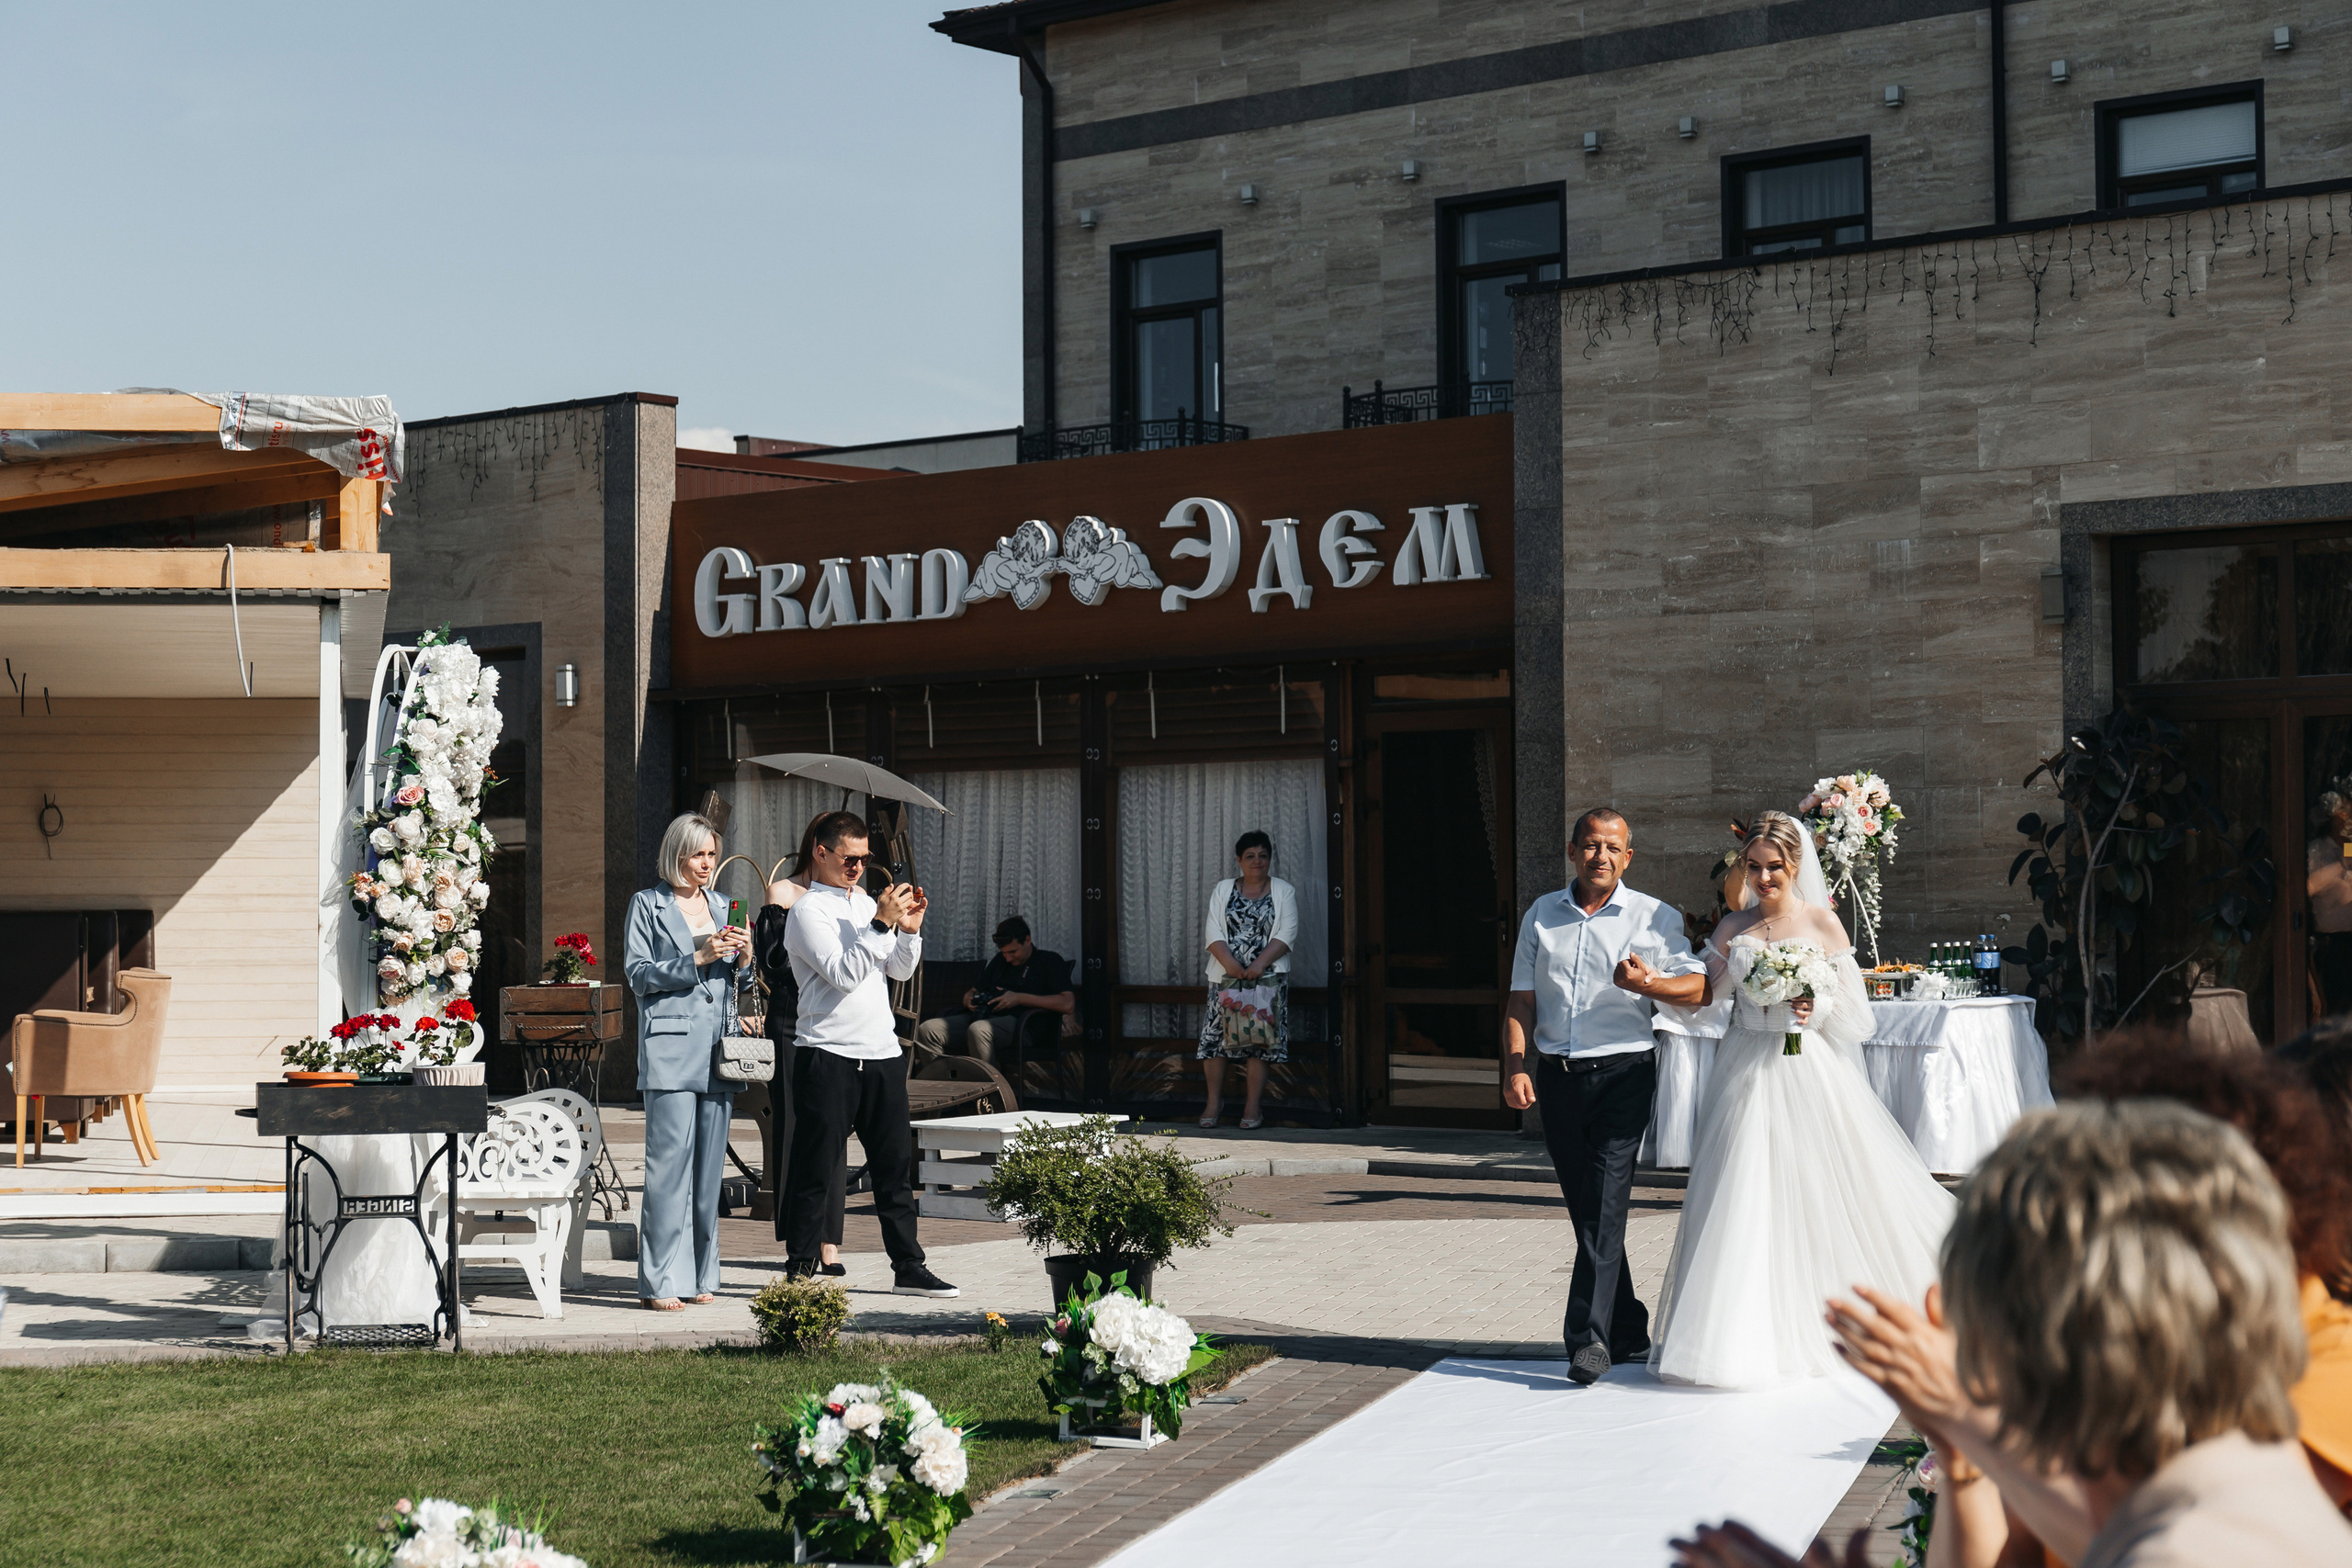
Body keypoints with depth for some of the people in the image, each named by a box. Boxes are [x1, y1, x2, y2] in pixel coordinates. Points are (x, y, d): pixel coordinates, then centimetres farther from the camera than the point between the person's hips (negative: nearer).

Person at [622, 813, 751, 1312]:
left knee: (710, 1165, 5)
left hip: (719, 1047, 5)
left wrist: (742, 958, 2)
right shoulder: (648, 905, 5)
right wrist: (697, 958, -12)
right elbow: (639, 975, -3)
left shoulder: (721, 906, 19)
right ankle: (660, 1280, -9)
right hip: (671, 1049, -5)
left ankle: (700, 1275, 12)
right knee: (670, 1162, -10)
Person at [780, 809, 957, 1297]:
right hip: (828, 1056, -7)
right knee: (814, 1168, 0)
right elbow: (842, 973, -17)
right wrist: (881, 923, -19)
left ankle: (908, 1268, 15)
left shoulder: (867, 902, 17)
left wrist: (910, 929, 1)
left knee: (896, 1164, 9)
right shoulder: (808, 910, -5)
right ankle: (800, 1271, 8)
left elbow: (900, 971, 18)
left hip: (882, 1054, 7)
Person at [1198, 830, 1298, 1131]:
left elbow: (1287, 934, -2)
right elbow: (1213, 932, 3)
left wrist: (1259, 964, -15)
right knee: (1215, 1034, -5)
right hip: (1226, 975, 2)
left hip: (1267, 976, -2)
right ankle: (1214, 1100, 7)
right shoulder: (1223, 890, 12)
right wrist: (1229, 962, -14)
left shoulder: (1284, 891, 8)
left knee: (1258, 1036, -5)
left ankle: (1254, 1104, 1)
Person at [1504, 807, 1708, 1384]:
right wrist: (1515, 1065, -1)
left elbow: (1699, 988, -1)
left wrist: (1647, 983, -19)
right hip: (1557, 1076, 4)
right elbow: (1522, 1000, 12)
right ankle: (1628, 1332, 21)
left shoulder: (1654, 917, 3)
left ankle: (1590, 1336, -16)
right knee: (1585, 1209, 8)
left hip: (1623, 1073, -4)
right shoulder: (1541, 915, 12)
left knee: (1605, 1204, -14)